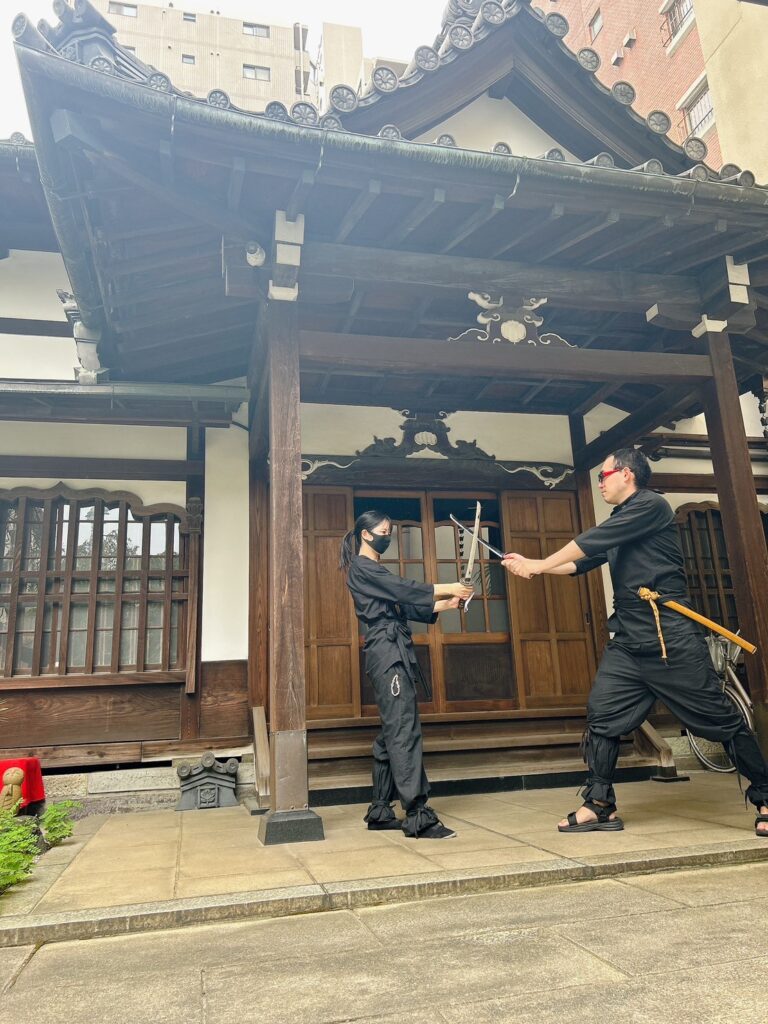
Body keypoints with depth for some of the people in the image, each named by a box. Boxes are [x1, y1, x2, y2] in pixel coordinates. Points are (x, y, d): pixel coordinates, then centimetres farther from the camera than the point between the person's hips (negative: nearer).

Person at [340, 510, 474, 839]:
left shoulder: (374, 571, 24)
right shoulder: (361, 568, -4)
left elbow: (405, 607, 20)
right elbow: (404, 588, -14)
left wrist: (445, 604, 10)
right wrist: (446, 588, -11)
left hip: (394, 654, 10)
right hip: (387, 653, -10)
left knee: (391, 733, 10)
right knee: (404, 731, -14)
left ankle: (380, 811, 16)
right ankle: (418, 817, -15)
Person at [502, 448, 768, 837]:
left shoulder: (650, 505, -8)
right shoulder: (618, 521, 20)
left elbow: (592, 542, -15)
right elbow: (581, 563, 19)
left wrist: (538, 565, -10)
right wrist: (530, 564, 10)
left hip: (671, 637, -8)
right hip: (628, 641, 8)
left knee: (720, 719, 2)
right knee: (602, 715, 0)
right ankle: (600, 805, 8)